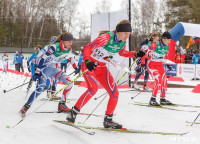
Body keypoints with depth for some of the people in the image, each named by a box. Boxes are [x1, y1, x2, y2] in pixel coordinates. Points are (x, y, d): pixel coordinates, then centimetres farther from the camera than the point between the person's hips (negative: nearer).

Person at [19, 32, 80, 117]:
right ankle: (26, 107, -9)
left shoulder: (68, 49, -3)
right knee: (40, 88, -21)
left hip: (55, 69, 7)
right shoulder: (54, 47, -24)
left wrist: (75, 68, 28)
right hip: (46, 68, -7)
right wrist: (37, 73, -27)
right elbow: (43, 58, -24)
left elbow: (71, 58, 19)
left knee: (69, 83, -8)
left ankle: (62, 105, 3)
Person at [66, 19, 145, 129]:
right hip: (89, 65, -7)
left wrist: (135, 54, 6)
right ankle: (73, 113, -20)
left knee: (114, 93, 0)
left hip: (101, 68, 7)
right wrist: (87, 61, -41)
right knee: (93, 88, -31)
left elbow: (122, 53, 21)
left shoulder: (123, 42, -2)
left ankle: (108, 120, 16)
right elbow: (87, 48, -24)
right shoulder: (106, 38, -24)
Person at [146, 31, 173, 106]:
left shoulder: (167, 47, 1)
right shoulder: (156, 45, -20)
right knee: (159, 80, -20)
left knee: (164, 81, 2)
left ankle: (162, 99, 16)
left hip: (159, 65, 7)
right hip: (151, 64, -7)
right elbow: (147, 51, -16)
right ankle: (152, 99, -12)